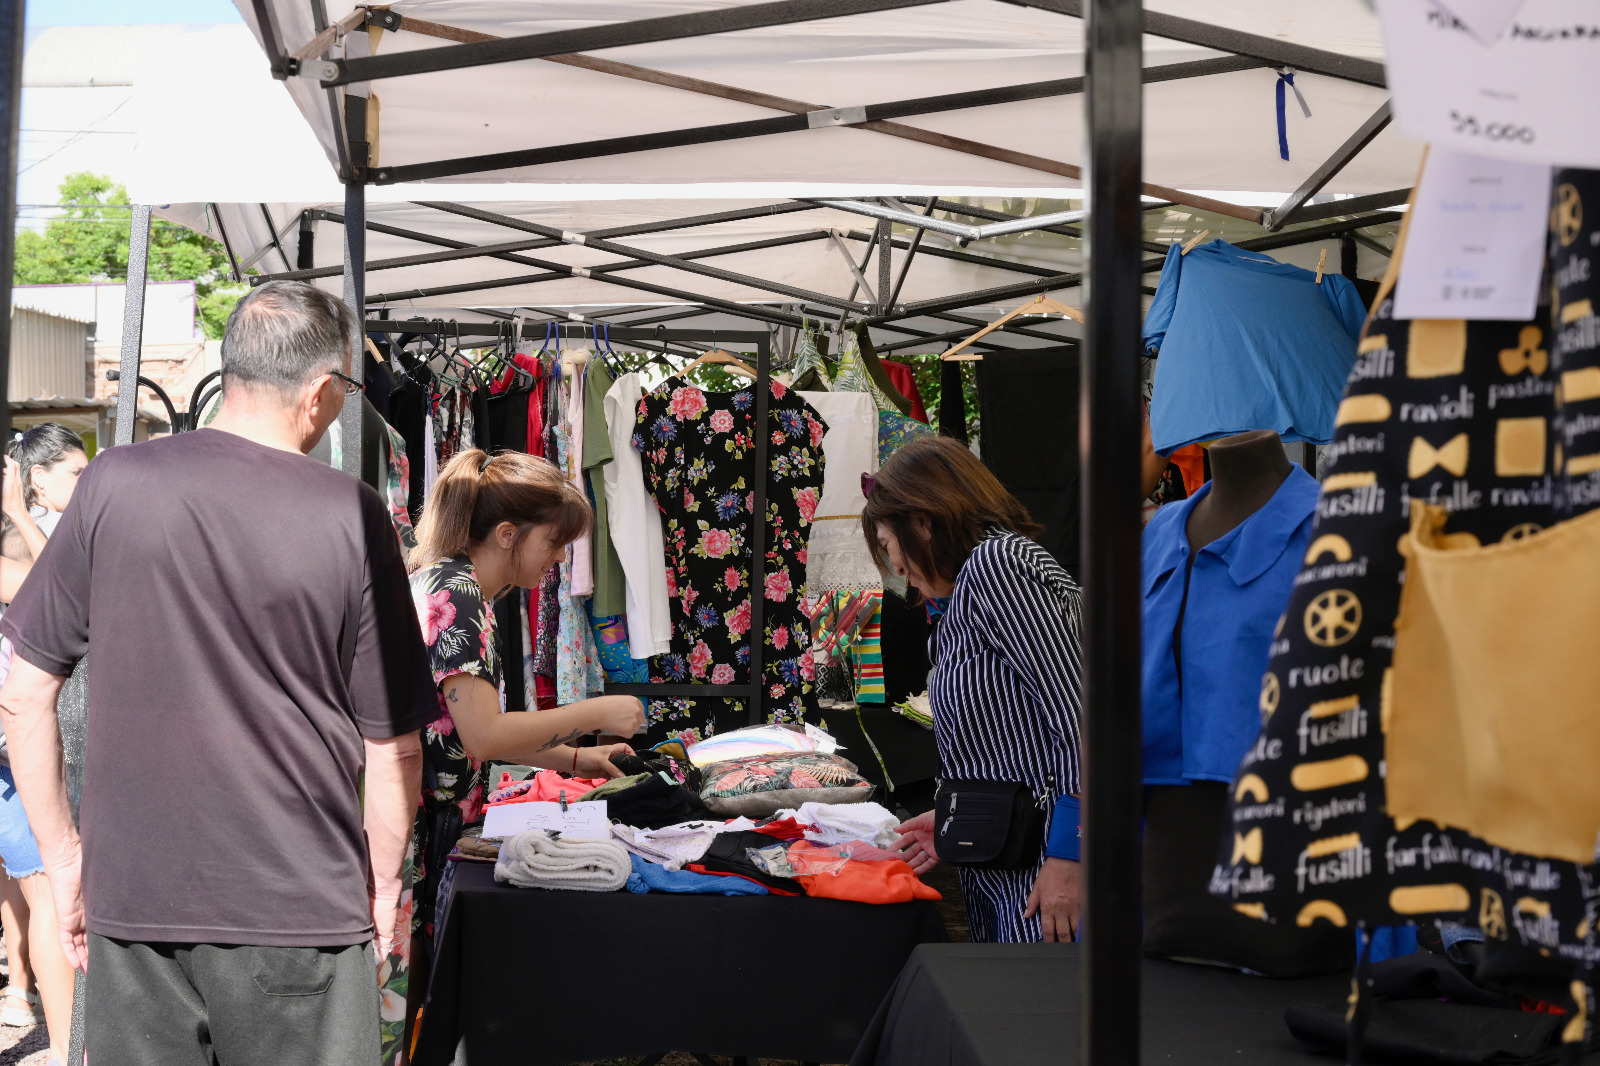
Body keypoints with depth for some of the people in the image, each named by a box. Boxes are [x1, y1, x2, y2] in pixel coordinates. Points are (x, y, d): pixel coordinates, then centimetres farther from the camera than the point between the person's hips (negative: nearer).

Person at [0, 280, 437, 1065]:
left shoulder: (112, 485, -4)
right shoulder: (351, 518, -9)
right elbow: (394, 749, -5)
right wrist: (382, 887, 10)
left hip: (130, 900, 2)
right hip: (298, 914, -2)